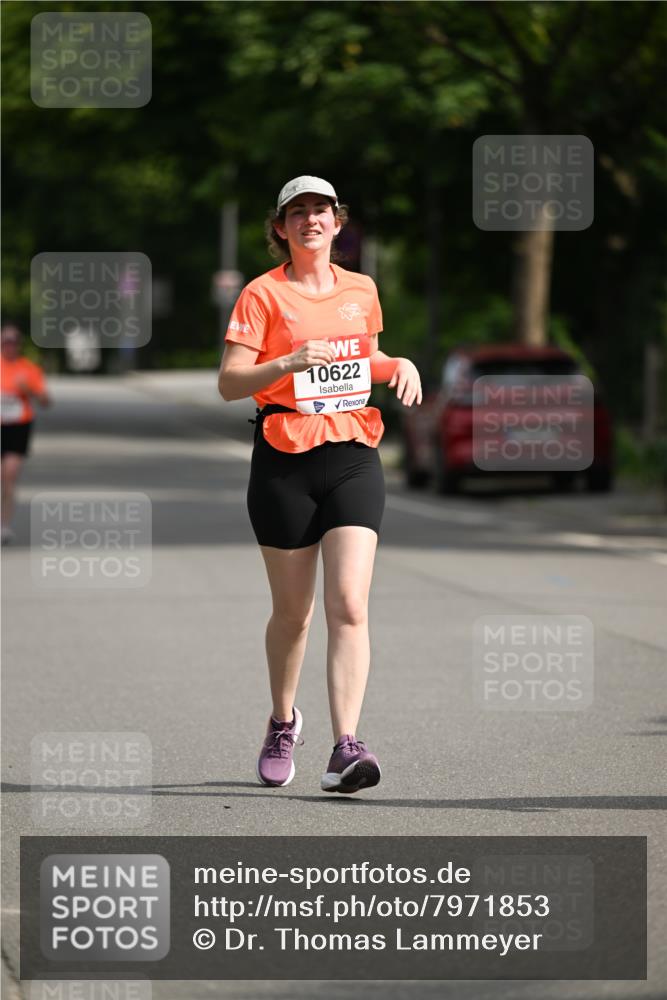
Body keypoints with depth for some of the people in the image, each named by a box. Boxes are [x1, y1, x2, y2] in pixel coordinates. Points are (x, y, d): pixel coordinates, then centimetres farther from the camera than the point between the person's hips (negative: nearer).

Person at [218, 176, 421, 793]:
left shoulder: (362, 291, 12)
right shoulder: (263, 295, -2)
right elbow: (229, 383, -8)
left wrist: (399, 366, 7)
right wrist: (291, 362, -23)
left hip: (353, 458, 2)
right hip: (284, 463, -2)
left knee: (349, 605, -14)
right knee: (293, 610, 8)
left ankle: (346, 748, -20)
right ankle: (283, 723, 34)